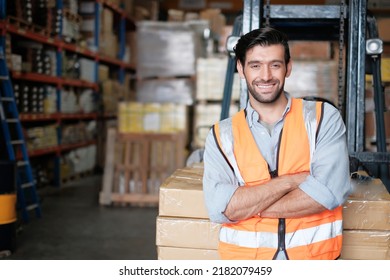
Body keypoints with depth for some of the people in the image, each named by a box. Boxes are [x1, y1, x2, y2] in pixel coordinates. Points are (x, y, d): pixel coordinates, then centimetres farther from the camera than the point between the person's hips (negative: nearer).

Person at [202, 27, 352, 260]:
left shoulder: (323, 117, 6)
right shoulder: (222, 135, 8)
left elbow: (330, 192, -8)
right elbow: (219, 208, -5)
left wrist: (246, 207, -5)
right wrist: (290, 180, -7)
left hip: (315, 257, 0)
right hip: (243, 257, 1)